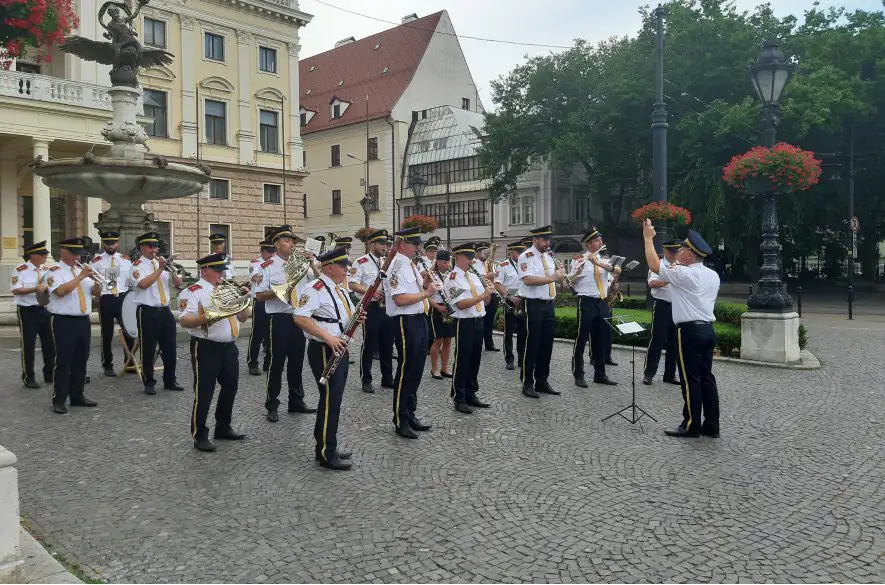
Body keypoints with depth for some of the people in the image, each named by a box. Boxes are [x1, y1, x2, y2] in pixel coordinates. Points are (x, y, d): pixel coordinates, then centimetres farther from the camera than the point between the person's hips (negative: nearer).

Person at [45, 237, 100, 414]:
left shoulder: (82, 269, 14)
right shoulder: (54, 271, -5)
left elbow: (96, 292, 11)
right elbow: (61, 291, -22)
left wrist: (95, 279, -9)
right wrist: (81, 276, -20)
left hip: (83, 321, 6)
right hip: (64, 322, -6)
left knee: (81, 360, 11)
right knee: (63, 362, -4)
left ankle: (77, 395, 21)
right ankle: (59, 400, 2)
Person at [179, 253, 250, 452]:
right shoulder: (195, 291, -8)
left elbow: (243, 317, 16)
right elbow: (184, 320, -17)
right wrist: (205, 318, -31)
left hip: (229, 347, 8)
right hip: (206, 348, -8)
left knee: (230, 389, 15)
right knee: (204, 393, -2)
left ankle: (223, 428, 31)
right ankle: (199, 436, 9)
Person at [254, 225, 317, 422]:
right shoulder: (268, 267, -5)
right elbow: (259, 295, -8)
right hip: (279, 319, -5)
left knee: (297, 362, 14)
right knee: (277, 363, 1)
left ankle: (296, 401, 25)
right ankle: (272, 406, 10)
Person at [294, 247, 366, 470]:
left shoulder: (341, 289, 15)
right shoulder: (315, 289, -15)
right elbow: (300, 318, -24)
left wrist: (357, 319, 0)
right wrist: (328, 337, -27)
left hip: (340, 349, 9)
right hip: (324, 351, -9)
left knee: (333, 399, 13)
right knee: (330, 399, -6)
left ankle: (327, 447, 23)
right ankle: (326, 453, 3)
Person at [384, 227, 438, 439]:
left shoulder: (411, 264, 14)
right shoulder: (396, 265, -16)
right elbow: (400, 299, -25)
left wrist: (425, 284, 4)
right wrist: (426, 293, -20)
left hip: (420, 320, 10)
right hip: (406, 322, -10)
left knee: (416, 370, 16)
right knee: (406, 371, -1)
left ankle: (410, 415, 28)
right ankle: (401, 421, 10)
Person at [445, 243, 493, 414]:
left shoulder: (474, 277, 14)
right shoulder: (453, 278, -9)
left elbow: (485, 302, 15)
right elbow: (461, 304, -20)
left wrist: (488, 292, -5)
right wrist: (482, 296, -24)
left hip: (479, 322, 7)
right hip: (464, 323, -7)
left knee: (475, 361, 14)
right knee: (462, 362, 0)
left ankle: (471, 395, 26)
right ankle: (459, 399, 9)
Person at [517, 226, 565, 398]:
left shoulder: (548, 256, 15)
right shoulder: (526, 257, -10)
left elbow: (556, 279, 20)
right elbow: (528, 280, -24)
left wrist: (559, 273, -3)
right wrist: (551, 278, -24)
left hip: (548, 304, 8)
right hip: (533, 305, -8)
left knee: (547, 345, 11)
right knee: (532, 345, -2)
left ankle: (542, 381, 22)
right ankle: (527, 383, 8)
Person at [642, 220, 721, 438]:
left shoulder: (684, 274, -12)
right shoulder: (713, 276, 13)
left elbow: (654, 265, -7)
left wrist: (648, 238, 2)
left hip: (689, 330, -8)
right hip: (707, 329, 8)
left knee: (691, 380, -2)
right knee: (706, 377, 10)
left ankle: (691, 426, 4)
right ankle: (711, 425, 14)